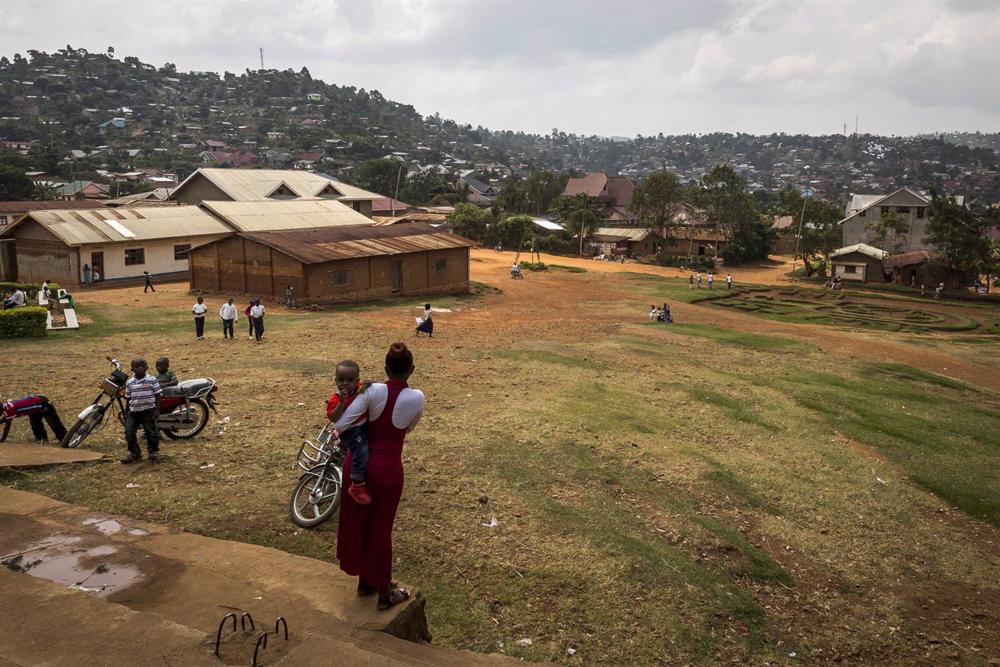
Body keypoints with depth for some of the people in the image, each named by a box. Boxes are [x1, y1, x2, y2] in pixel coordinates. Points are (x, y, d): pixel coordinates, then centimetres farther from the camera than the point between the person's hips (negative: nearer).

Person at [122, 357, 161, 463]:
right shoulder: (129, 383, 3)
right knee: (129, 433, 1)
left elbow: (158, 395, -2)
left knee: (151, 432, 4)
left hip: (148, 412, -3)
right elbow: (128, 398, 11)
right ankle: (134, 453, 18)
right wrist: (126, 413, 11)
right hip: (133, 412, 3)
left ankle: (154, 451, 23)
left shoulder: (152, 380, -5)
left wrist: (157, 410, -8)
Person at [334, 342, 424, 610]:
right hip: (387, 468, -2)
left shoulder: (373, 390, -12)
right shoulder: (417, 398, -11)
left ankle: (364, 581, 37)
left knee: (356, 522, 19)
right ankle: (385, 593, 25)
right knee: (380, 528, 12)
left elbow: (340, 425, -16)